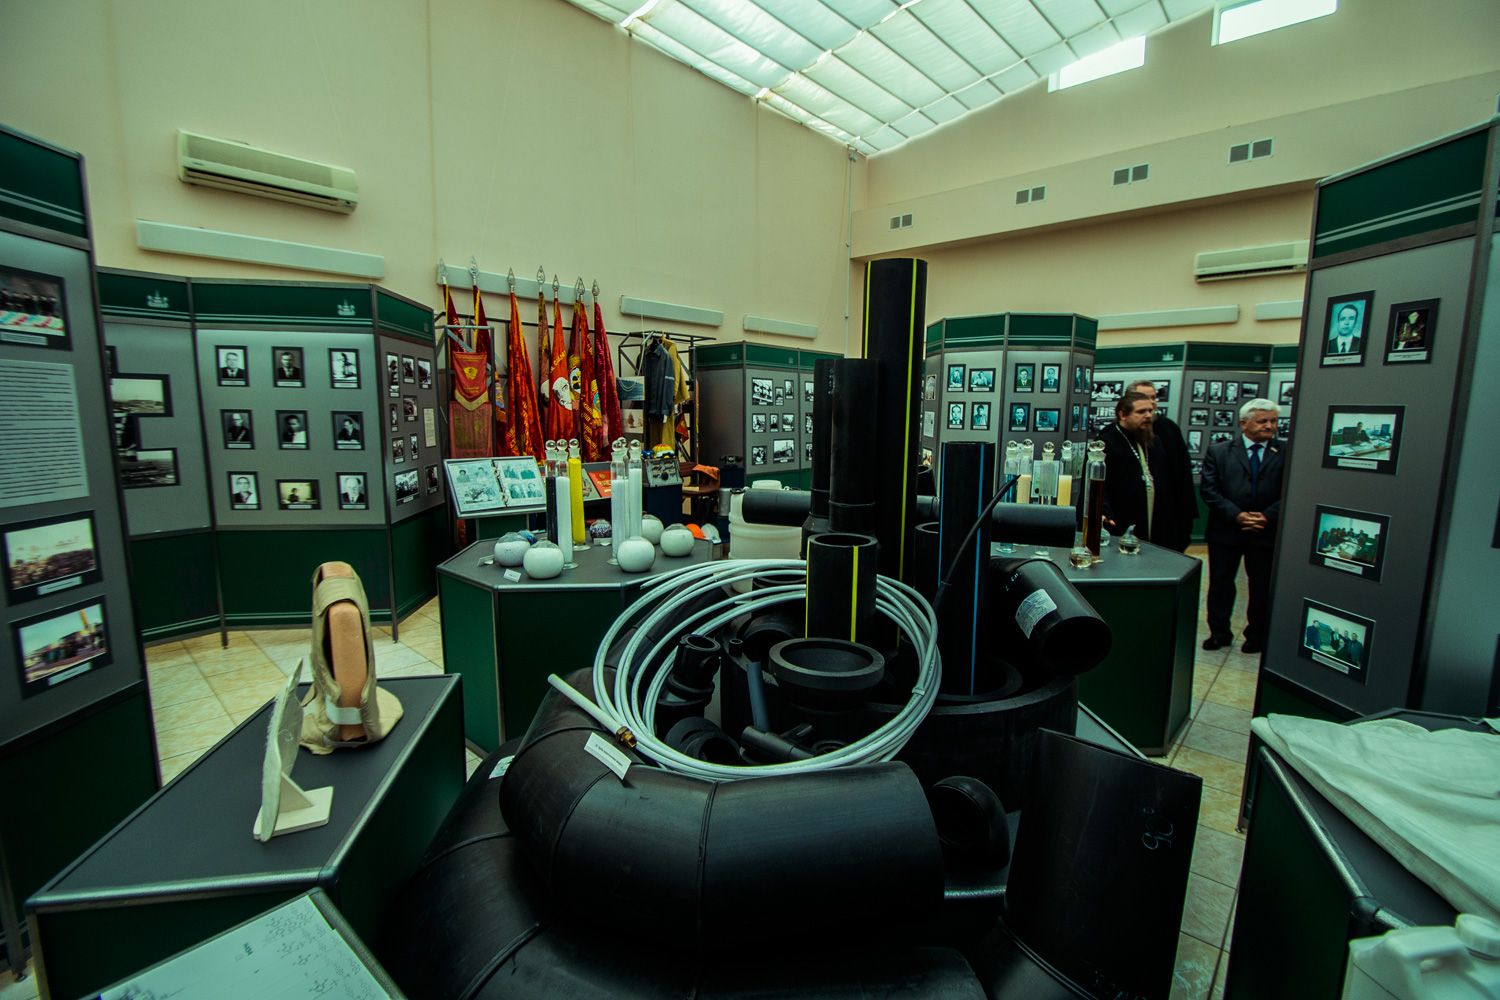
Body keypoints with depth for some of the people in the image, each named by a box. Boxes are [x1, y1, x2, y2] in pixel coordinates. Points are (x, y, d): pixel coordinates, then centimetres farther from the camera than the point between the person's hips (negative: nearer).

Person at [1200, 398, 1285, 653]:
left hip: (1267, 532, 0)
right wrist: (1236, 515, -15)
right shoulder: (1219, 452, 1)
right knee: (1220, 584, 9)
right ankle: (1219, 632, 24)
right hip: (1226, 530, 0)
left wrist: (1267, 516, -15)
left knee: (1262, 587, 12)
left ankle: (1257, 635, 29)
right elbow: (1209, 489, -5)